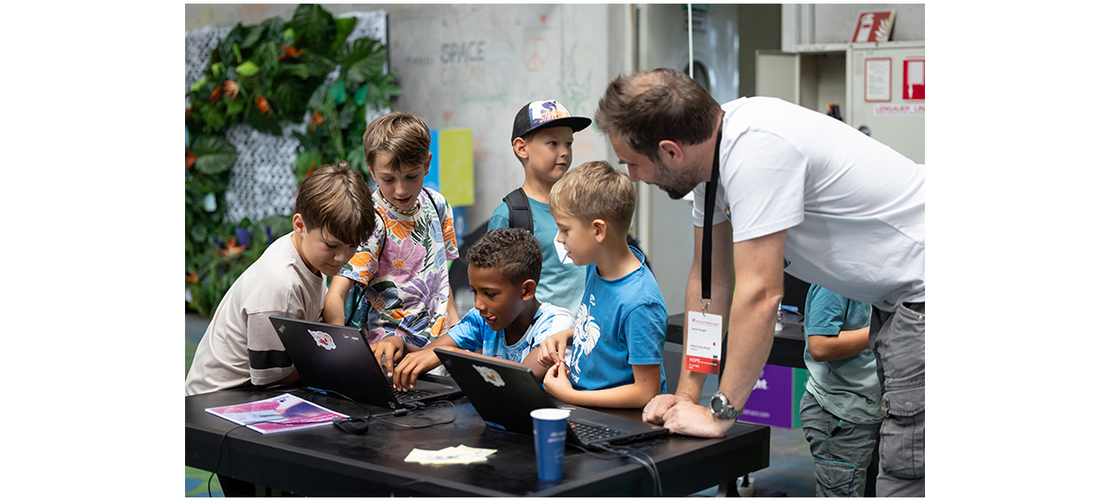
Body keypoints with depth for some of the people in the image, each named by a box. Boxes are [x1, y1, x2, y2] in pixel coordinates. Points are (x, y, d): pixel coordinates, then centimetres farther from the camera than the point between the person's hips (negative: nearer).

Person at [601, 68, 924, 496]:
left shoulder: (755, 147, -28)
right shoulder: (710, 145, 0)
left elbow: (760, 294, -27)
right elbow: (711, 278, 9)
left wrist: (720, 413, -18)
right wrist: (687, 393, 8)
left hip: (924, 284, -9)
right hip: (898, 298, 10)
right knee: (890, 463, 12)